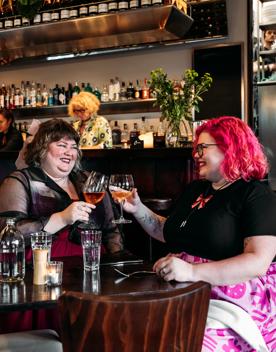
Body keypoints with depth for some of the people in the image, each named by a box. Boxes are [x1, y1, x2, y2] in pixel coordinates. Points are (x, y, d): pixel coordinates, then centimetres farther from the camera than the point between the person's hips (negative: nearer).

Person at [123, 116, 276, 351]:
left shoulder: (257, 195, -7)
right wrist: (139, 209, 14)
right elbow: (169, 232, 31)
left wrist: (192, 271, -30)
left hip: (232, 305, -6)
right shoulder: (195, 189, 18)